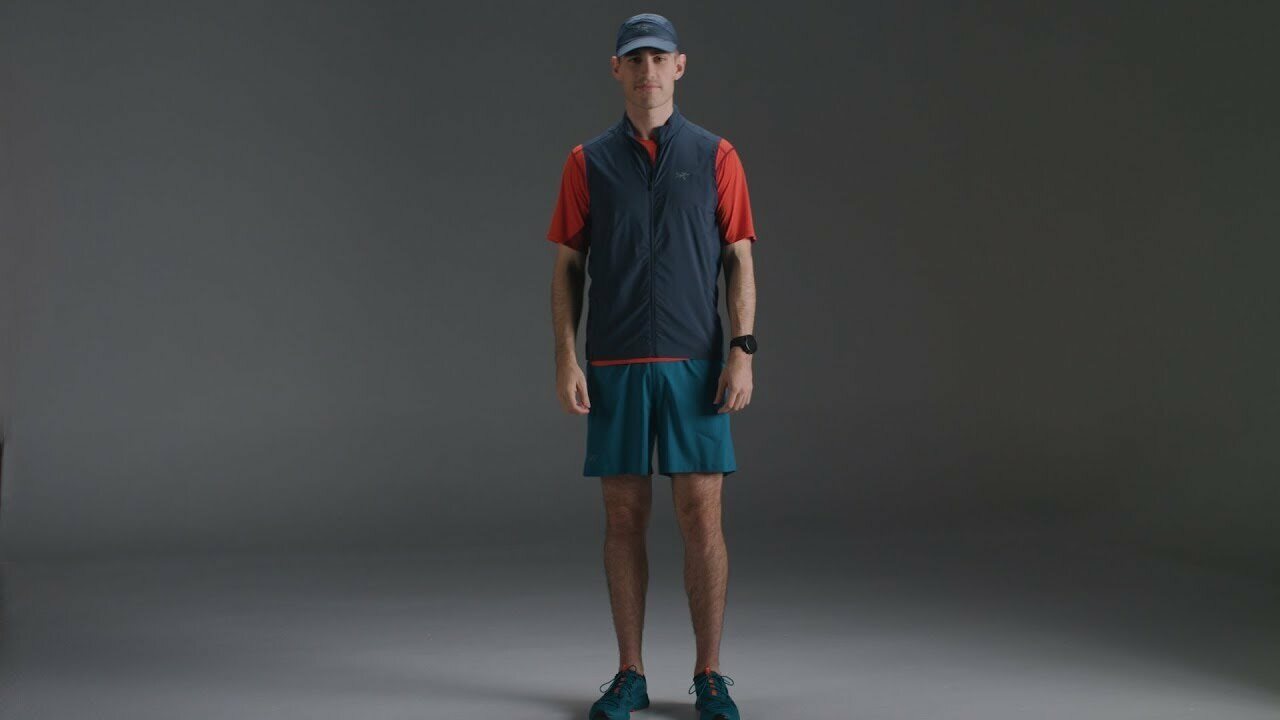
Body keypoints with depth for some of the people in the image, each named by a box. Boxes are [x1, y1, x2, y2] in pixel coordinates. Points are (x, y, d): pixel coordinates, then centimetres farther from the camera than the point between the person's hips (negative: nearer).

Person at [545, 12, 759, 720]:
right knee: (624, 519, 5)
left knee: (702, 518, -1)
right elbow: (567, 267, 5)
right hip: (614, 367, 1)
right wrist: (565, 359, -5)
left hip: (695, 364, -1)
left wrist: (742, 352, -9)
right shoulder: (588, 162, 6)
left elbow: (740, 262, 2)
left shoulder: (715, 156, 4)